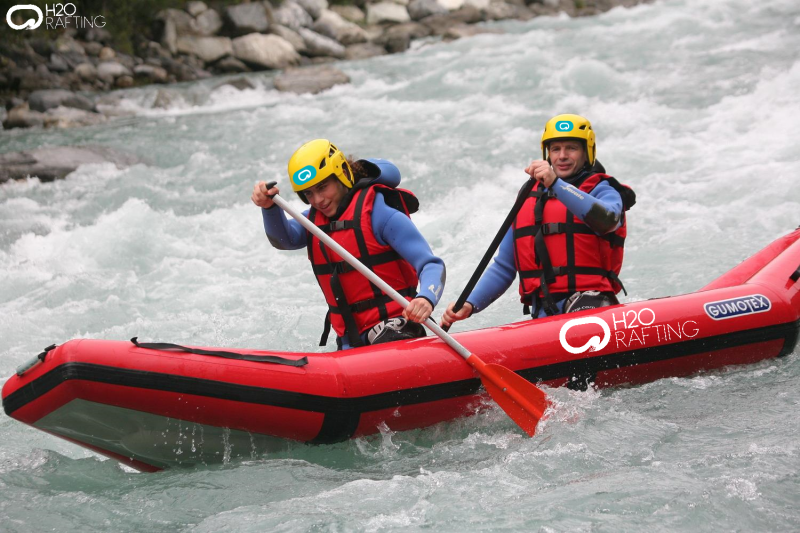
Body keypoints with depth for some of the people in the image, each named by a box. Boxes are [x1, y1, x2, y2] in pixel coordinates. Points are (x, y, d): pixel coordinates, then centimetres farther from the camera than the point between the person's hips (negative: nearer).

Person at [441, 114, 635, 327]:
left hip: (591, 303, -5)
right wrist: (469, 304, 8)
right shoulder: (528, 200, 22)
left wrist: (555, 184, -28)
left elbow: (606, 219, -19)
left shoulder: (603, 191, 9)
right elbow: (503, 268, 24)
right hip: (543, 313, 5)